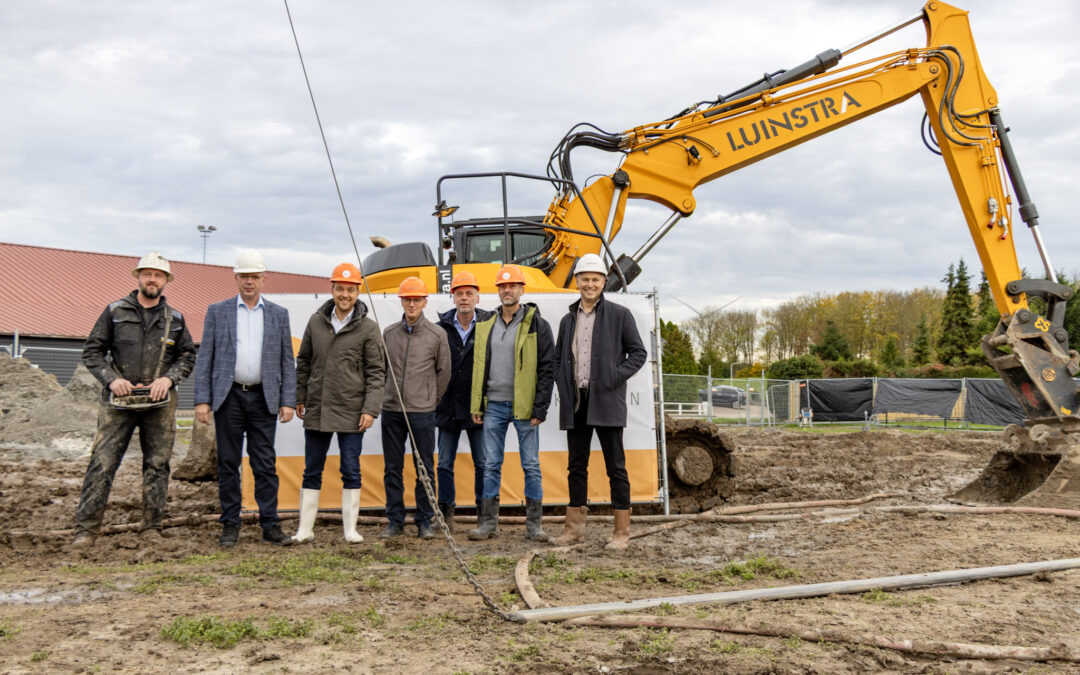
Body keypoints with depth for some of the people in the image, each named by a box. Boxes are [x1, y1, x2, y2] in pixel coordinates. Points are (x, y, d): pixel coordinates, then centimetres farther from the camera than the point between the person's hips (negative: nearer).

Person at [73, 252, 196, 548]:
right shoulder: (115, 311, 5)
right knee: (102, 463, -5)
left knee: (157, 465, 4)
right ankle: (86, 529, 1)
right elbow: (92, 351, 7)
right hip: (118, 400, -2)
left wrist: (169, 378, -3)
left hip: (159, 402, 2)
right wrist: (111, 379, -7)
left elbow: (188, 356, 15)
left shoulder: (175, 319, 10)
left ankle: (152, 528, 13)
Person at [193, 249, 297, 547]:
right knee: (228, 463, 5)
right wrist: (202, 400, -4)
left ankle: (270, 525, 8)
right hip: (228, 397, 0)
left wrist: (288, 401, 0)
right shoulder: (217, 311, 6)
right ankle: (230, 525, 14)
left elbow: (287, 362, 8)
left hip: (264, 398, 0)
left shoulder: (279, 314, 8)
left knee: (265, 464, 1)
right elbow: (205, 358, 4)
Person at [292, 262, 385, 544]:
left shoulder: (368, 328, -2)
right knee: (312, 471, 9)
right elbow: (303, 362, 15)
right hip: (316, 410, 3)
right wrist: (299, 397, 12)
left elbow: (375, 372, -2)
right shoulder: (316, 321, 7)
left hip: (351, 412, -3)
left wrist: (370, 409, -9)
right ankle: (305, 528, 18)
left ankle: (350, 528, 13)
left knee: (351, 472, 4)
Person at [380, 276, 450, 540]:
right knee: (392, 469, 7)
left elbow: (443, 372, 8)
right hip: (391, 410, 3)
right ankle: (395, 521, 17)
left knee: (425, 468, 2)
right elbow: (381, 369, 16)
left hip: (422, 412, -3)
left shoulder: (437, 336, 0)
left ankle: (424, 521, 12)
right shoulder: (389, 333, 8)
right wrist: (388, 396, 11)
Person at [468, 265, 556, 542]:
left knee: (531, 466, 3)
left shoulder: (537, 325, -2)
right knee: (491, 465, 7)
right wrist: (476, 405, 9)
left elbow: (547, 368, -4)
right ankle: (488, 523, 14)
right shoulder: (486, 325, 11)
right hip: (493, 406, 4)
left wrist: (540, 407, -11)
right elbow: (478, 366, 15)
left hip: (524, 407, -3)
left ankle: (533, 524, 11)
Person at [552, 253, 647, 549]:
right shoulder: (568, 319, 15)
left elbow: (638, 353, 0)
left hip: (606, 402, -5)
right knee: (576, 466, 10)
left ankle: (622, 532, 4)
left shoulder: (619, 315, 1)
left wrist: (614, 378, -12)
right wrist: (563, 383, 4)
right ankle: (574, 527, 19)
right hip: (575, 403, 5)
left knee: (616, 467, -1)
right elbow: (558, 357, 22)